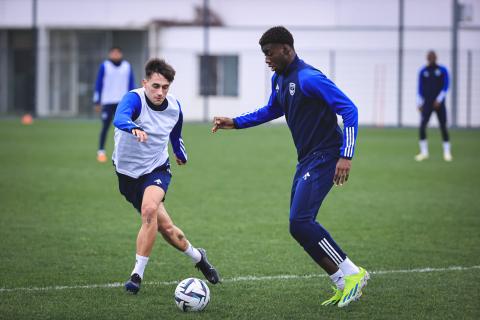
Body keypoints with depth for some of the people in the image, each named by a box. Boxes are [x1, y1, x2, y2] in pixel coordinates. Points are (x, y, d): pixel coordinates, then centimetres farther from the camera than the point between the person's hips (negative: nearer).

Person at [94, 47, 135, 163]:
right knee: (105, 127, -3)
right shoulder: (104, 66, 3)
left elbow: (131, 84, 12)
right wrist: (97, 102, 2)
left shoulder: (127, 66, 9)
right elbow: (98, 84, 5)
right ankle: (101, 152, 3)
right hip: (108, 102, -2)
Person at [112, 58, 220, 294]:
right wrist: (134, 129, -67)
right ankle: (196, 256, 32)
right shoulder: (134, 99, -21)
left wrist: (181, 155, 34)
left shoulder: (174, 107, -6)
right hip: (128, 173, -1)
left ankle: (137, 274, -24)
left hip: (157, 170, 1)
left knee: (149, 209, -30)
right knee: (165, 227, 3)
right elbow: (120, 118, -45)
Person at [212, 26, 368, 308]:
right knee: (301, 225, 5)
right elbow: (272, 111, 32)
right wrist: (236, 123, 22)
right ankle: (344, 285, 10)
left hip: (324, 157, -10)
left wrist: (346, 156, -28)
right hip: (307, 159, 10)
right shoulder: (279, 79, 11)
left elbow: (349, 109, -22)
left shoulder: (308, 78, -18)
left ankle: (352, 274, -10)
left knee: (300, 222, -19)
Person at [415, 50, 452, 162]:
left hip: (439, 103, -1)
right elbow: (420, 88, 9)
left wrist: (439, 100, -11)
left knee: (443, 127, -3)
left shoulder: (442, 70, 4)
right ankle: (424, 152, -4)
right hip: (427, 104, 1)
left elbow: (445, 87, -1)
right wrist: (420, 103, 1)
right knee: (422, 126, -11)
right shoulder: (423, 71, 8)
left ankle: (447, 152, 4)